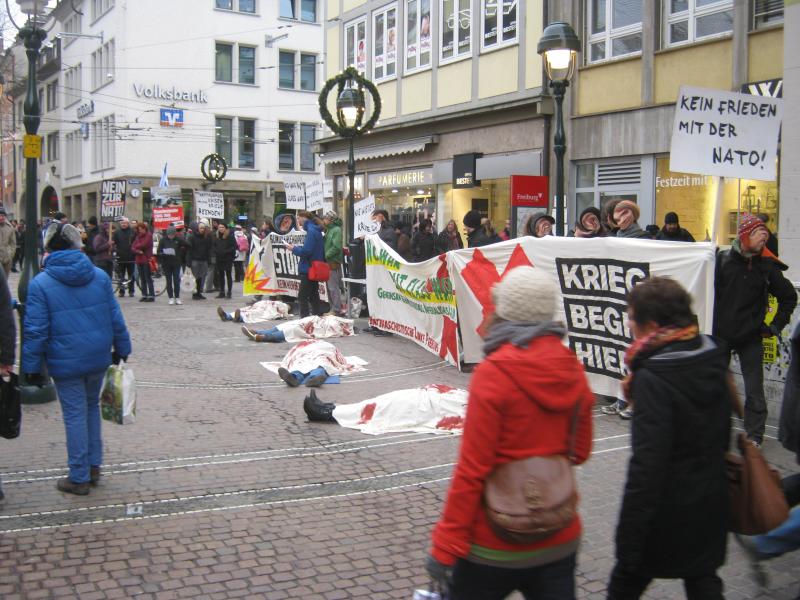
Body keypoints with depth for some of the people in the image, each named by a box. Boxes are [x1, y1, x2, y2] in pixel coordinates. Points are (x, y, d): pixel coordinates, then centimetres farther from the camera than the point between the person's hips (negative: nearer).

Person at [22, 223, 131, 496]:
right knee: (91, 407, 20)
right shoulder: (99, 276, 0)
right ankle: (94, 466, 26)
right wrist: (121, 348, 15)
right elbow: (116, 318, 4)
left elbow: (35, 330, -11)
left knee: (75, 415, 4)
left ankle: (79, 478, 13)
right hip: (98, 358, 4)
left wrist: (32, 366, -3)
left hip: (66, 362, -4)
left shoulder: (40, 284, -11)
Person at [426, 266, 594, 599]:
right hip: (560, 542, 5)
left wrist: (445, 547, -13)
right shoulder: (571, 371, -2)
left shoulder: (493, 375, -20)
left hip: (496, 546, -4)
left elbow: (472, 470, -19)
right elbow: (579, 452, 9)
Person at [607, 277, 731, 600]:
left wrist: (628, 541, -22)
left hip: (666, 516, -7)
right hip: (711, 509, 7)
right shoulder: (713, 358, -1)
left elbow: (647, 467, -26)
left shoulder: (653, 379, -25)